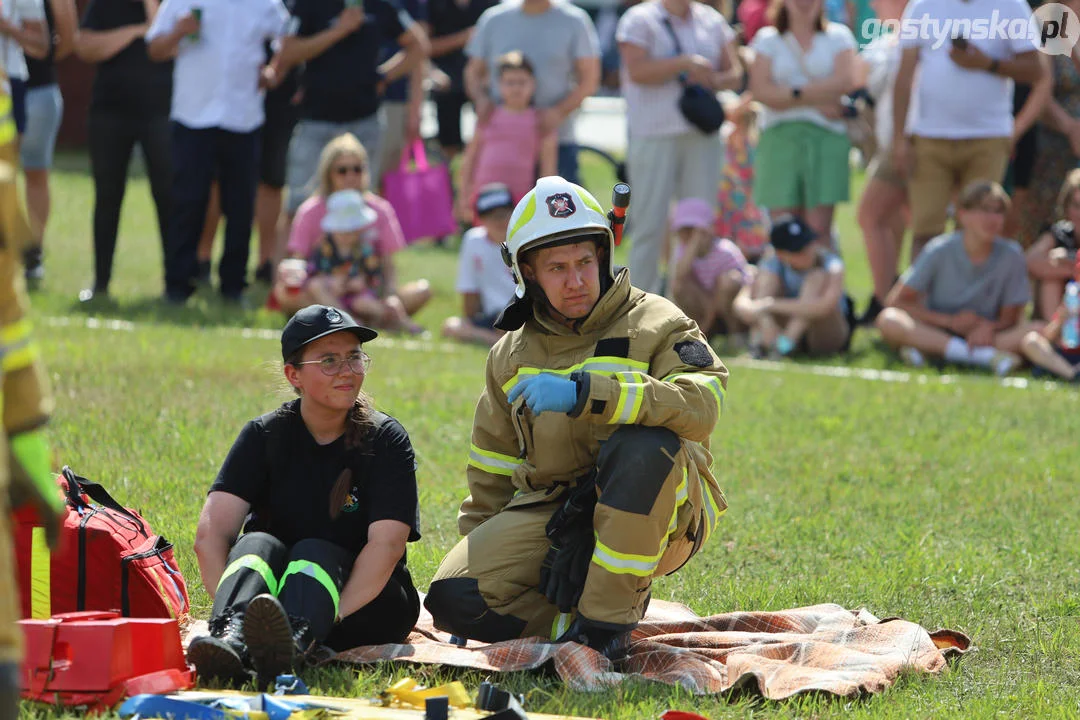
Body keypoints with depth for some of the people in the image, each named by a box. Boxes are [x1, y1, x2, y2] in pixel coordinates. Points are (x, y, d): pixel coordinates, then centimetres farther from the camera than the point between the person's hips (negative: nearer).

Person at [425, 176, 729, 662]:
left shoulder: (655, 325, -3)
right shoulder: (512, 355, 14)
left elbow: (701, 404, -24)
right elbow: (492, 471, 23)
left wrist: (583, 394, -31)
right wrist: (478, 546, 15)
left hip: (661, 515, -3)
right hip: (552, 512, 3)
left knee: (643, 446, -38)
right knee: (454, 597, -20)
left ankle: (608, 617, -25)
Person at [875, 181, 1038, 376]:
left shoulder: (1011, 255, -4)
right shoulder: (941, 251, -6)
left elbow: (1010, 317, 0)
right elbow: (897, 301, -7)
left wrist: (989, 328, -24)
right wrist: (950, 321, -17)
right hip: (936, 330, -1)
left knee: (1038, 330, -26)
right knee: (888, 319, -30)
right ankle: (985, 355, -41)